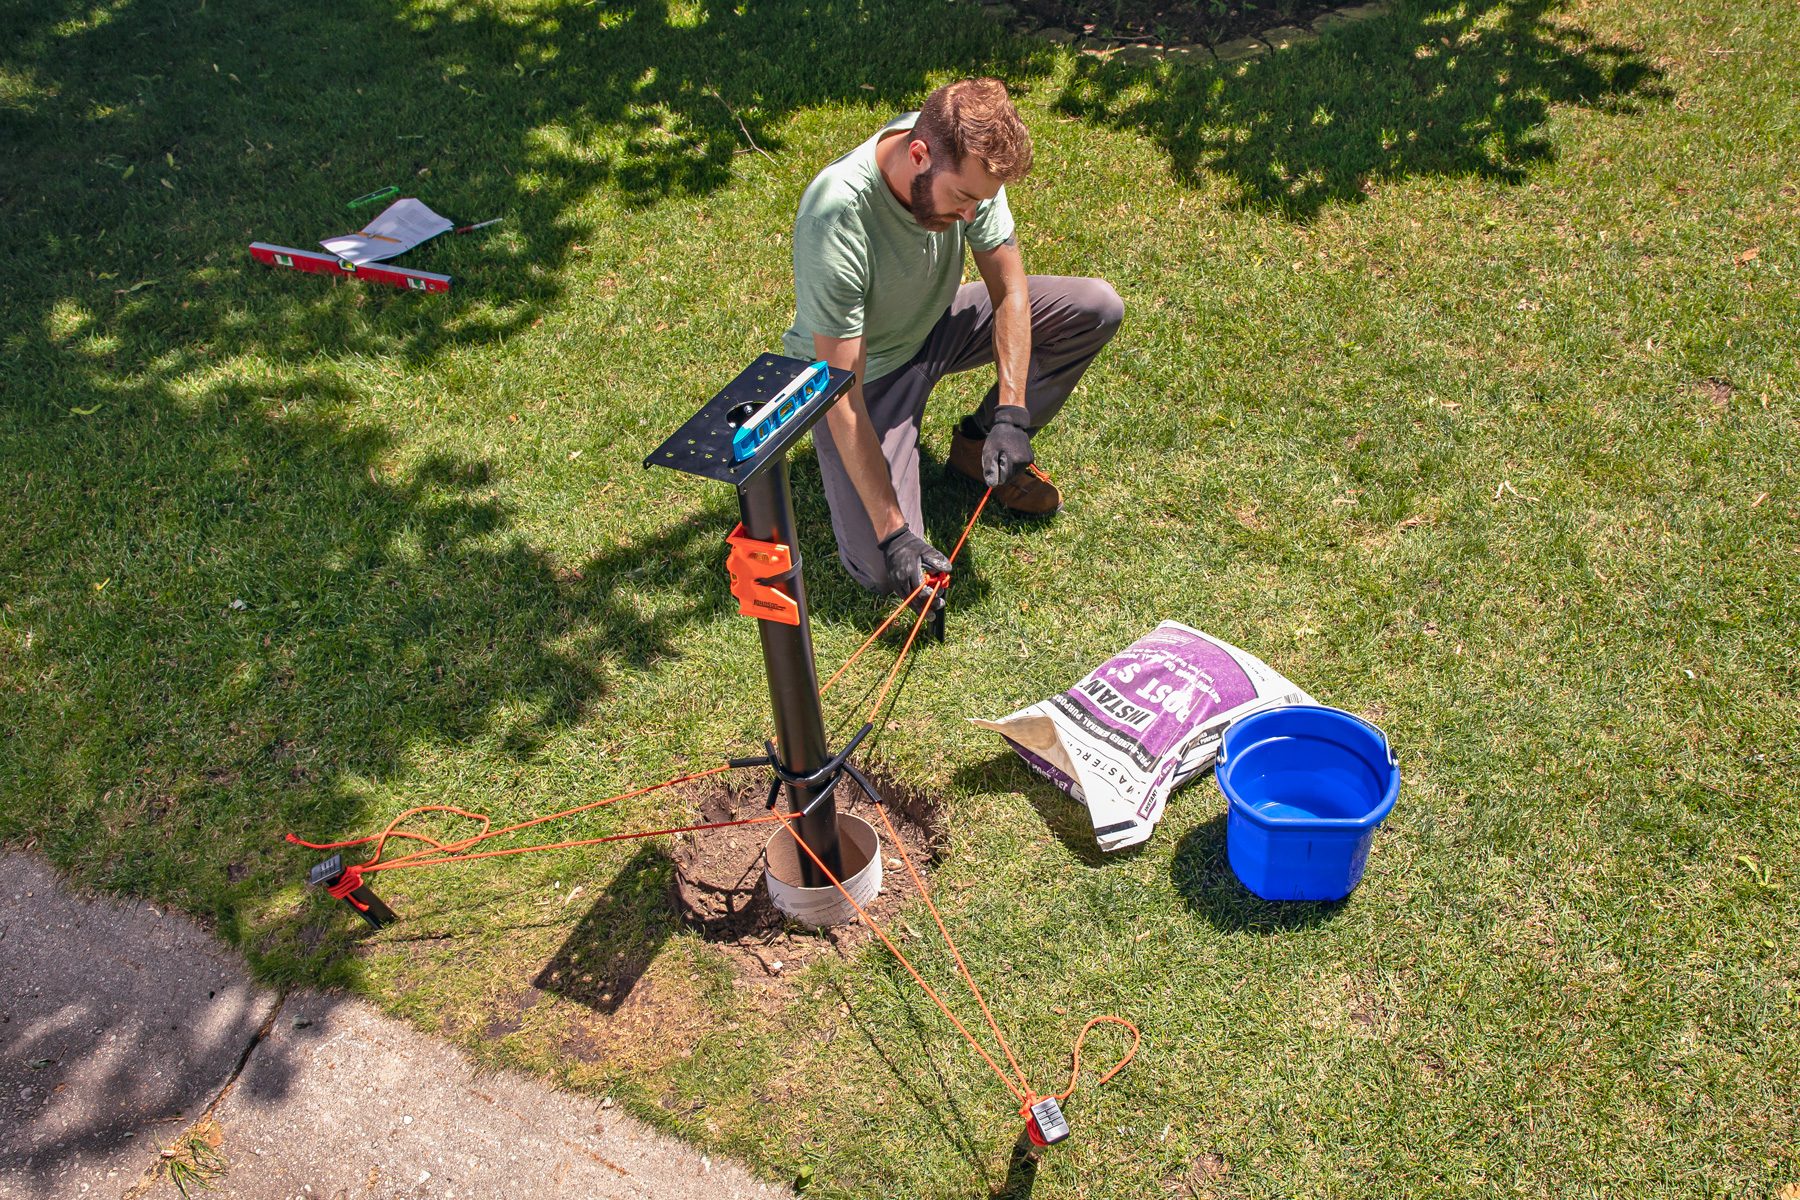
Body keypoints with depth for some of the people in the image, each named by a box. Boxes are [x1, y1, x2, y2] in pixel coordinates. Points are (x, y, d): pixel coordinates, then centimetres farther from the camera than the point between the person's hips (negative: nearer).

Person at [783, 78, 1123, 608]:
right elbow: (842, 397, -34)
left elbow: (1010, 290, -11)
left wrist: (1010, 416, -23)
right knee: (885, 570, -19)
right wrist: (893, 533, -33)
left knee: (1099, 308, -9)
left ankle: (979, 444, 6)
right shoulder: (835, 220, -37)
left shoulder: (965, 164, -22)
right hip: (865, 368, -5)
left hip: (936, 324, 6)